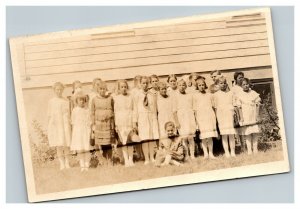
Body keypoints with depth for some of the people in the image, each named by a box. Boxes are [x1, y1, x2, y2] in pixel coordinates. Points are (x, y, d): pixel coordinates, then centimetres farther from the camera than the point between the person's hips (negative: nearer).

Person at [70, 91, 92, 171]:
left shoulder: (87, 110, 2)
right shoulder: (74, 110, 4)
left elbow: (90, 122, 5)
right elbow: (73, 123, 8)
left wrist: (90, 132, -1)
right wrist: (72, 133, 4)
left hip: (86, 130, -1)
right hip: (77, 131, 1)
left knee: (86, 149, -1)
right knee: (79, 150, -1)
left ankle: (87, 165, 7)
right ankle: (82, 165, 8)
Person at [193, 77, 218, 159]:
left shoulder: (209, 95, 11)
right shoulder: (195, 96, 6)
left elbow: (213, 106, 15)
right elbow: (195, 109, 6)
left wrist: (214, 118, 8)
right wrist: (196, 120, 0)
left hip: (210, 116, 1)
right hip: (201, 118, -1)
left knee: (210, 137, -1)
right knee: (203, 137, -4)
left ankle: (211, 153, 3)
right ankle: (205, 153, 0)